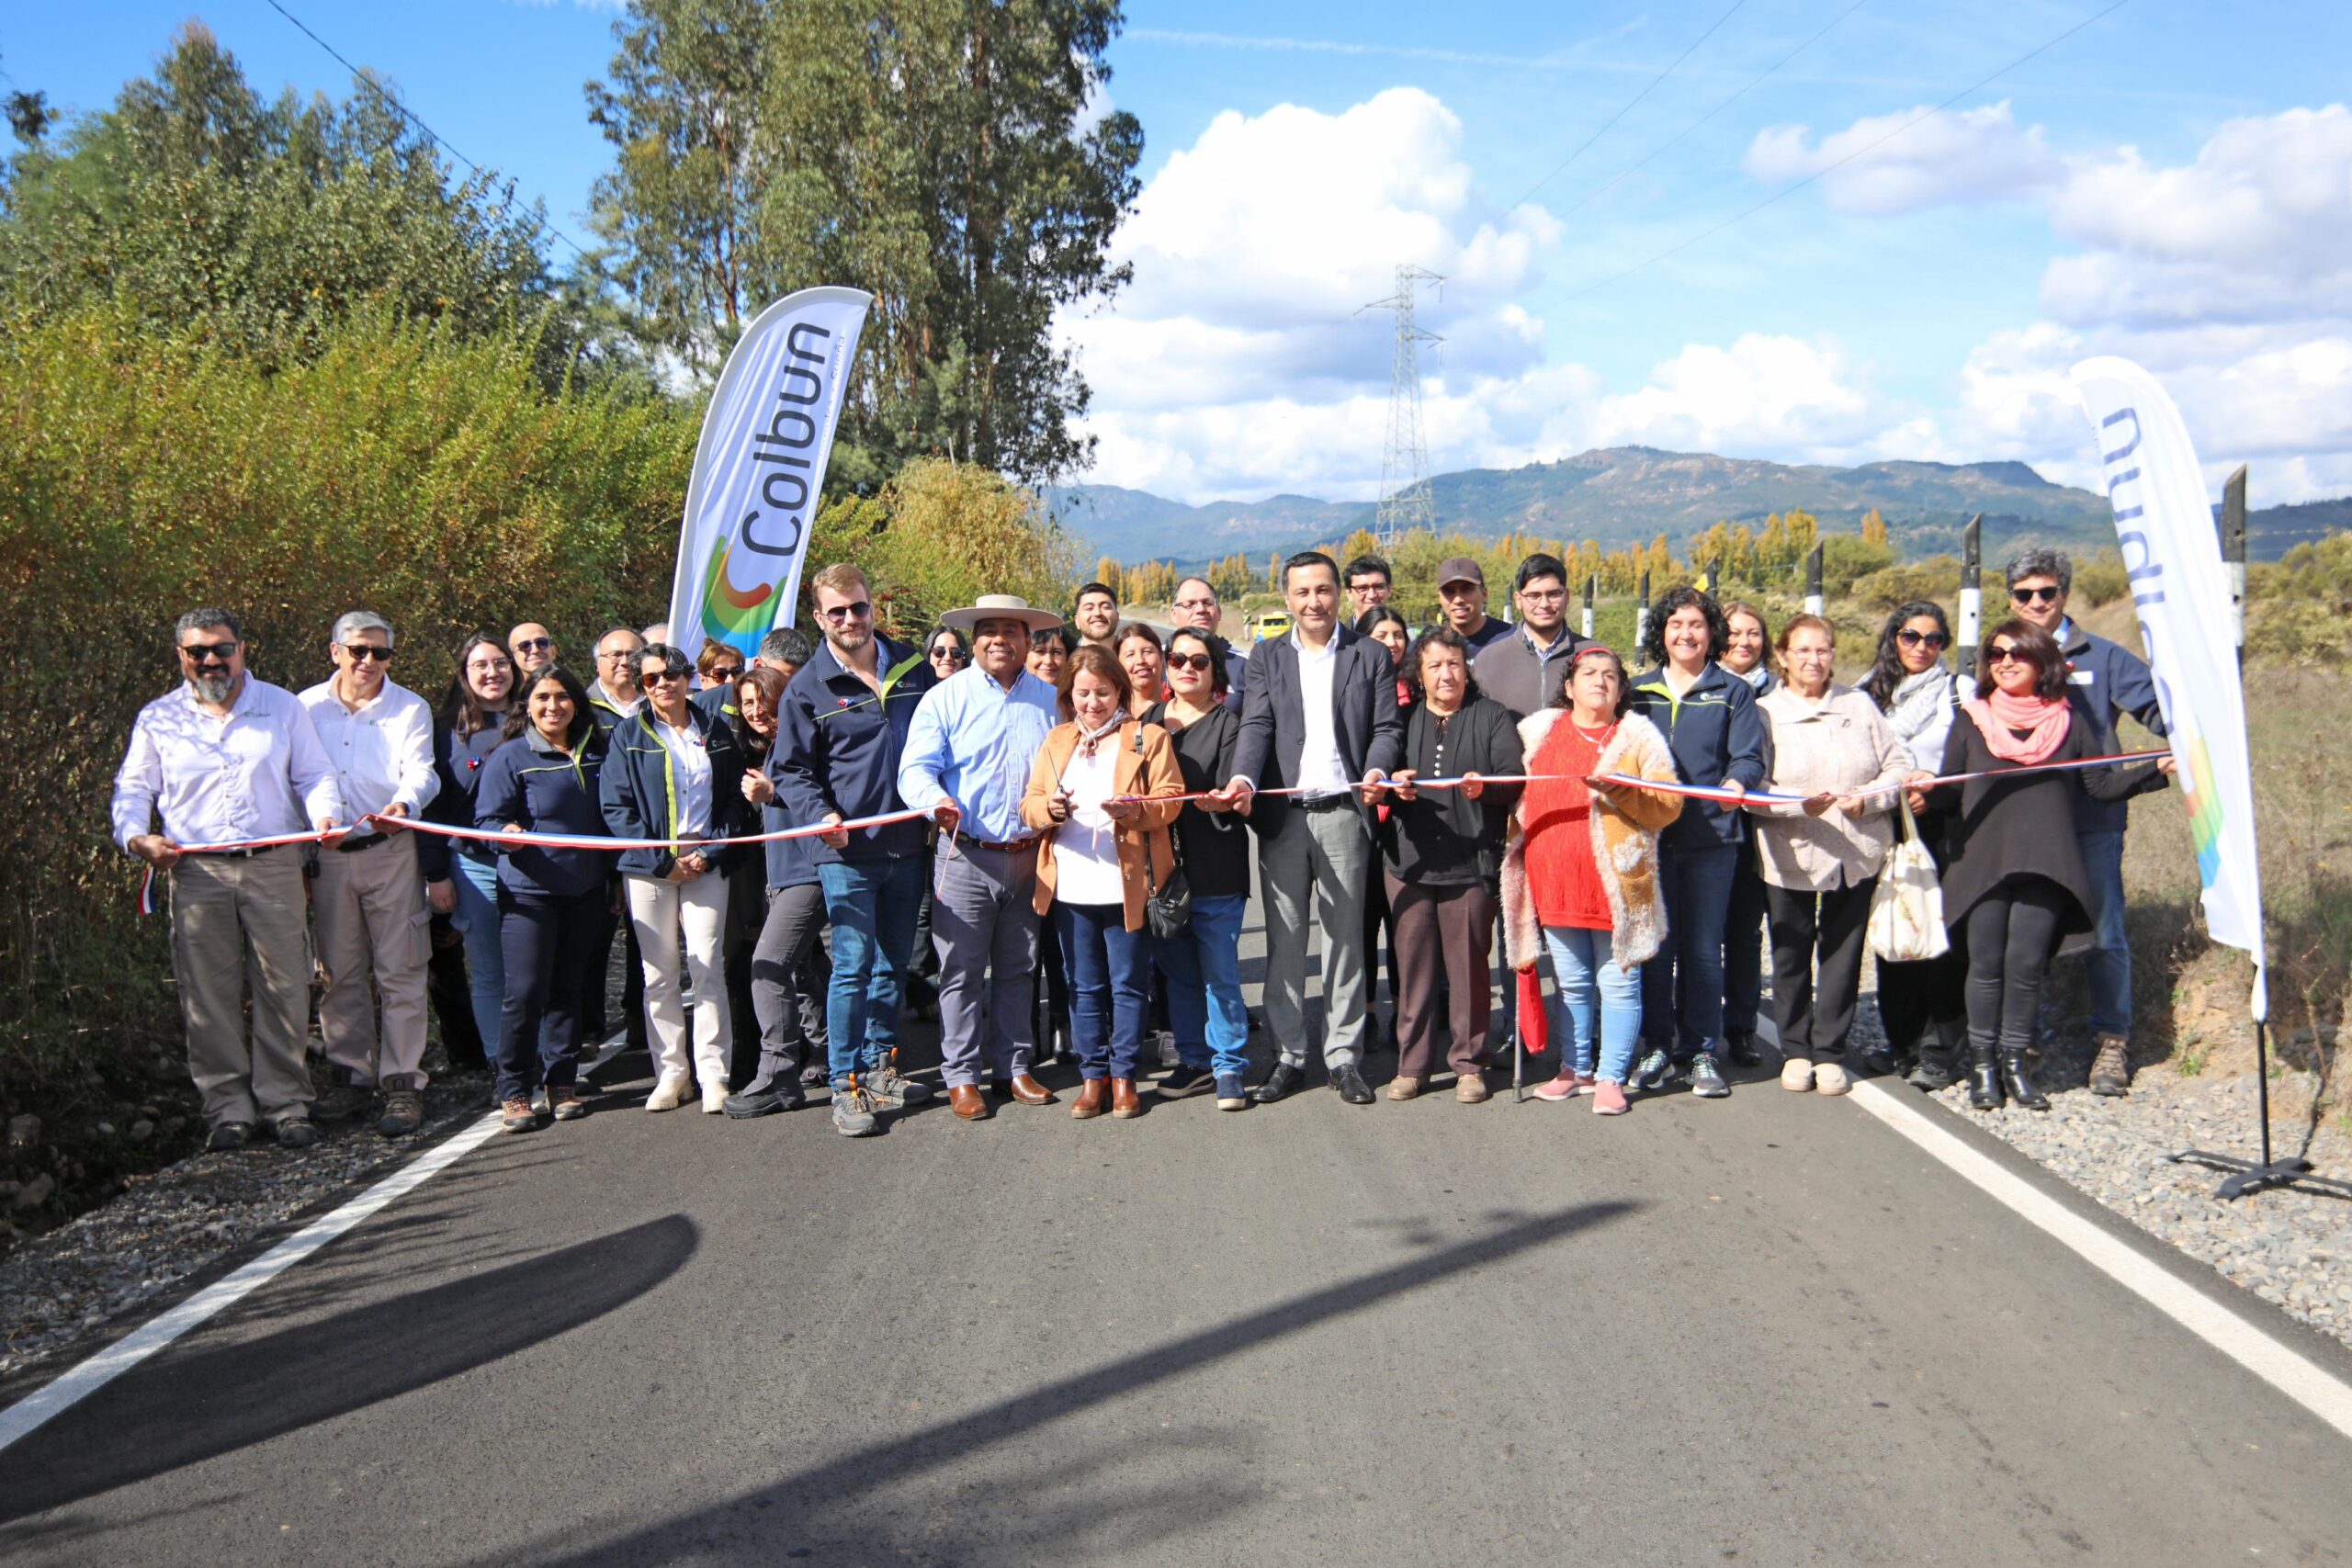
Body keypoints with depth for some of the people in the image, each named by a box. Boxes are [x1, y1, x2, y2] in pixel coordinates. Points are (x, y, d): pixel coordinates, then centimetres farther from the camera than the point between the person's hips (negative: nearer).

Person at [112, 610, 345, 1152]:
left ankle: (286, 1104, 7)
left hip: (273, 865, 0)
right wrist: (136, 837, -8)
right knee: (210, 995, 1)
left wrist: (324, 816, -10)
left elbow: (315, 775, 10)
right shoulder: (158, 719, 10)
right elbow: (132, 790, 11)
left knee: (283, 988, -1)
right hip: (195, 871, 0)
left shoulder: (282, 706, 10)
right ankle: (228, 1108, 9)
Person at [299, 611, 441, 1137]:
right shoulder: (306, 708, 7)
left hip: (391, 852, -2)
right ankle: (353, 1074, 20)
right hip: (327, 854, 2)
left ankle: (402, 1083, 1)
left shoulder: (409, 709, 2)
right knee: (341, 971, 9)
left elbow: (420, 771, -12)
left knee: (399, 971, -3)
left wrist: (404, 803, -35)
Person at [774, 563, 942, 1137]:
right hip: (846, 850, -4)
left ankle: (879, 1066, 26)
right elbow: (790, 768, -1)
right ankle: (846, 1085, 0)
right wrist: (819, 814, -18)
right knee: (854, 964, -7)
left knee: (893, 962, 13)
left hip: (908, 843, 4)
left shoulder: (913, 667, 7)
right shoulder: (808, 688, -3)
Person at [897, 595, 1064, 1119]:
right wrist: (937, 802, -30)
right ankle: (962, 1076, 9)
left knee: (1018, 970, 12)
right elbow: (915, 769, -10)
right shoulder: (946, 697, -1)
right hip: (966, 857, -3)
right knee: (962, 971, 0)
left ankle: (1012, 1066, 23)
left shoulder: (1050, 700, 10)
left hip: (1029, 857, 3)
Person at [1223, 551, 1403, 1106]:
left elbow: (1387, 727, 2)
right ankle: (1288, 1055, 13)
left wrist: (1376, 770, -18)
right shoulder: (1268, 658, 11)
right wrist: (1243, 777, -20)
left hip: (1343, 811, -1)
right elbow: (1256, 726, -1)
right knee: (1283, 940, 4)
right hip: (1283, 813, 1)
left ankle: (1343, 1055, 12)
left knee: (1345, 936, 4)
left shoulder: (1371, 656, 8)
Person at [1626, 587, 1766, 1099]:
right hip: (1648, 833, 2)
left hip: (1711, 835, -1)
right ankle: (1658, 1047, 12)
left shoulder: (1733, 693, 6)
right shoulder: (1638, 691, 12)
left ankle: (1701, 1050, 12)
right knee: (1654, 944, 3)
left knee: (1703, 947, 3)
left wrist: (1736, 782, -25)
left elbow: (1749, 758, -3)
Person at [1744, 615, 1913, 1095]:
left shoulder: (1859, 706, 9)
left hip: (1857, 854, 2)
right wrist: (1800, 804, -24)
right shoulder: (1763, 713, 0)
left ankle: (1830, 1052, 17)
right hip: (1789, 856, -2)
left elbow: (1898, 767, 7)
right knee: (1791, 956, 6)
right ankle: (1795, 1051, 20)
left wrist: (1867, 799, -12)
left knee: (1843, 955, 7)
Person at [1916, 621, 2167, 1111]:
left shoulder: (2068, 722, 11)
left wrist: (2156, 770, -1)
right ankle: (1982, 1063, 11)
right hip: (1981, 862, 0)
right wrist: (1928, 793, -15)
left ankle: (2014, 1061, 12)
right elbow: (1952, 790, 7)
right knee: (1986, 963, -1)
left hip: (2045, 864, 0)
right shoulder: (1970, 722, 10)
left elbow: (2101, 785, 10)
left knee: (2026, 962, -2)